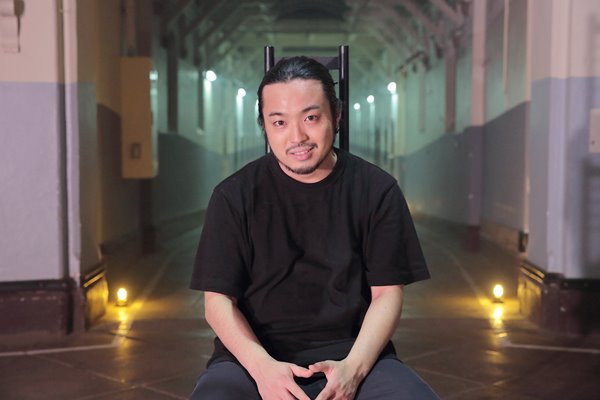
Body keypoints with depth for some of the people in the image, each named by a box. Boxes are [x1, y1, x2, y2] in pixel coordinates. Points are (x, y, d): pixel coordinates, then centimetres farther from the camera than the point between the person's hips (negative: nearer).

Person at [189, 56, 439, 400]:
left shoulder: (377, 190, 2)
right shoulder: (234, 196, 1)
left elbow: (387, 293, 2)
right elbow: (219, 300, 0)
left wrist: (354, 367, -15)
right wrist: (261, 366, -17)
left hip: (352, 351, 1)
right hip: (255, 353, 0)